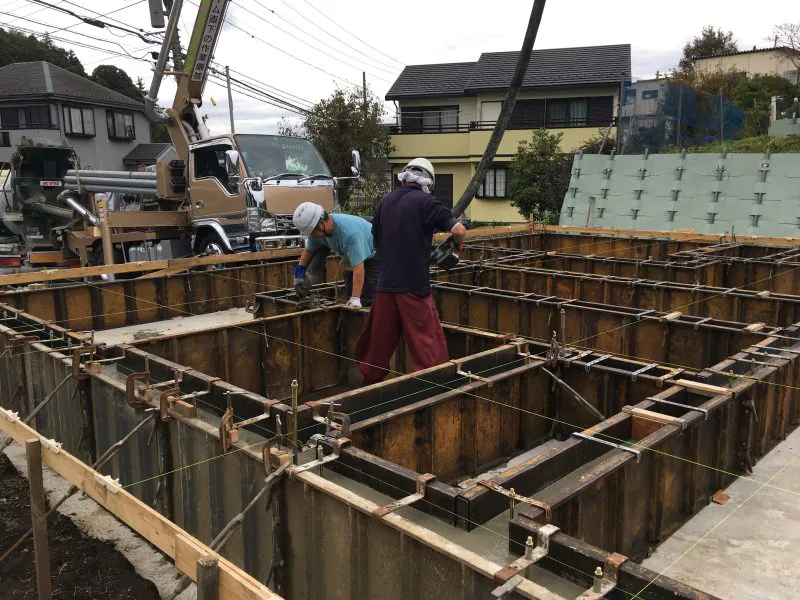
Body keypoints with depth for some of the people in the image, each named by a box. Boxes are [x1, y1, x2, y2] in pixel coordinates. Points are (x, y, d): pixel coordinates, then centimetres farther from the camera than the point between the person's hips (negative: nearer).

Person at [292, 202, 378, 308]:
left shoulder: (349, 232, -41)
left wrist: (355, 298, -45)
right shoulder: (318, 230, -15)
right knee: (349, 296, 9)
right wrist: (299, 271, -10)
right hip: (353, 257, 8)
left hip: (373, 257, -8)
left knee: (366, 301, -20)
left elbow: (358, 268, -43)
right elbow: (308, 251, 6)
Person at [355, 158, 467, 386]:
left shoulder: (385, 201, 11)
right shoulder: (425, 202, -7)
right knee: (426, 345, 0)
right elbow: (459, 230, -16)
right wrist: (456, 243, 4)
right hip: (414, 285, -6)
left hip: (386, 283, 6)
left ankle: (370, 383, 28)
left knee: (379, 341, 17)